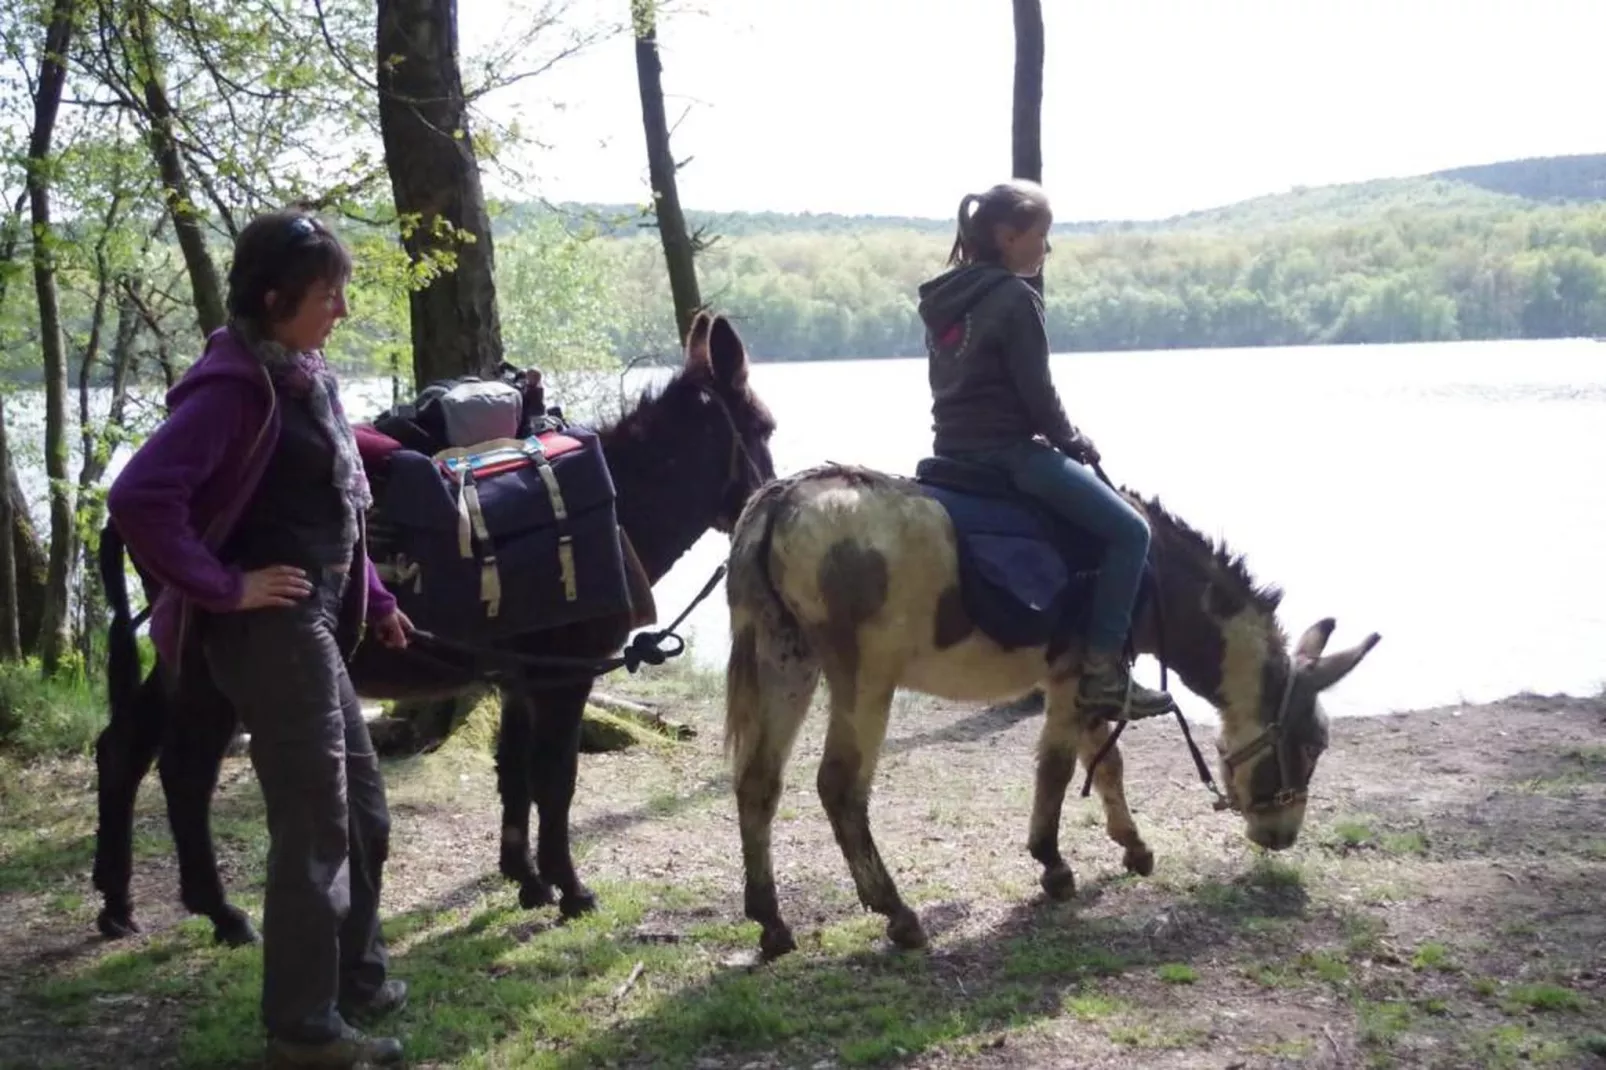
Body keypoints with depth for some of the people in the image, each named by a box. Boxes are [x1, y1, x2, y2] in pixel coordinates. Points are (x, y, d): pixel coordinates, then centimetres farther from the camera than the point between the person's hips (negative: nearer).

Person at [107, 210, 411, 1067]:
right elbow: (139, 499, -28)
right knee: (314, 826, 0)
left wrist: (376, 601, 20)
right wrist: (223, 587, -22)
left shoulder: (304, 378, 11)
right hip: (271, 631, -10)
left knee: (361, 811, 20)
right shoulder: (234, 387, -18)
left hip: (314, 625, 10)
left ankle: (355, 980, 37)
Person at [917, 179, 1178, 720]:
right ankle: (1101, 667, -10)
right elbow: (1036, 393, -15)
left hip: (955, 451, 10)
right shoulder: (1015, 297, -13)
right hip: (1007, 452, -10)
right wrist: (1077, 444, 1)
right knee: (1130, 531, -4)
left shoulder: (943, 299, 13)